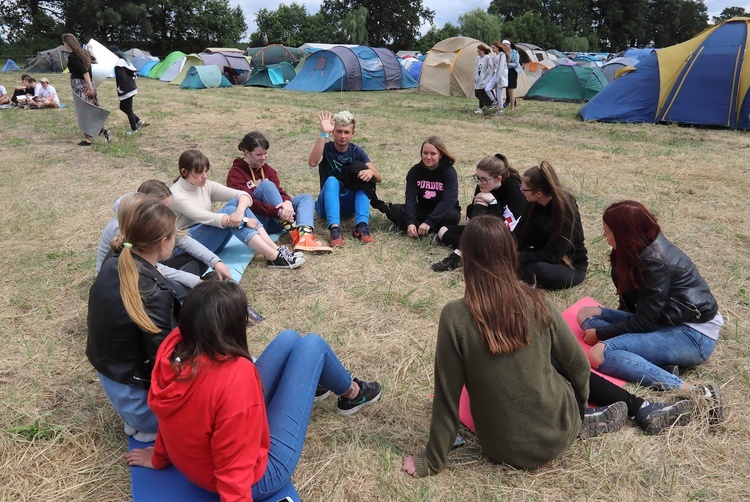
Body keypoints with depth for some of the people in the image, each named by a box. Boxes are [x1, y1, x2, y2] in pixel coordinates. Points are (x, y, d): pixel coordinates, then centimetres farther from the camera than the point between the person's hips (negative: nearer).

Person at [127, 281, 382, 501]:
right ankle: (352, 393, 29)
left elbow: (173, 419, 1)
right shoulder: (235, 376, -39)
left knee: (289, 340, 12)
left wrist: (160, 457, 17)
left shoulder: (172, 346, -17)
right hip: (258, 479, -6)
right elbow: (235, 471, -34)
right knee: (311, 344, -2)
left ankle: (312, 381, 48)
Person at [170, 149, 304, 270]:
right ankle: (274, 257, -36)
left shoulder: (206, 186, 3)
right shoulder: (176, 194, -15)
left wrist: (240, 211, -32)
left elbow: (242, 194, -7)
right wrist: (244, 221, -31)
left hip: (212, 241, 6)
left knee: (237, 201, -17)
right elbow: (203, 217, -27)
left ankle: (276, 250, -27)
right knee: (229, 210, -27)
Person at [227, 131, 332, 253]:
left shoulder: (267, 169, 13)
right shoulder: (235, 173, -7)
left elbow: (279, 191, -1)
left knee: (306, 198, -9)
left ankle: (304, 237, -42)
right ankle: (294, 233, -36)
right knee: (266, 184, -26)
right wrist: (278, 212, -33)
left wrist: (287, 202, -26)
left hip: (273, 221, 7)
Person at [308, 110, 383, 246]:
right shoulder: (326, 148, -11)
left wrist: (370, 172, -36)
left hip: (349, 203, 3)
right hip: (328, 204, -3)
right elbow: (312, 162, -35)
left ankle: (361, 227, -35)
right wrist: (323, 134, -41)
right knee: (331, 181, -32)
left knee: (364, 177, -22)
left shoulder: (357, 151, -4)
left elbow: (379, 178, -13)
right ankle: (334, 228, -49)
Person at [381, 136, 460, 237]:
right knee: (392, 210, -19)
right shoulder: (415, 171, -7)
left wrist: (429, 222, -43)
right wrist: (410, 222, -37)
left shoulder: (449, 171, -16)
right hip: (422, 209, 3)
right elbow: (410, 198, -18)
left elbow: (449, 200, -29)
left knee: (453, 216, -38)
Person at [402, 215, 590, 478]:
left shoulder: (455, 316, -22)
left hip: (505, 448, 0)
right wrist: (580, 409, 20)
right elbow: (578, 365, -1)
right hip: (557, 433, 1)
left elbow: (447, 396, -15)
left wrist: (432, 461, -2)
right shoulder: (537, 302, -14)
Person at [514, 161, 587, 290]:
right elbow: (519, 236, -6)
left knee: (537, 269, -36)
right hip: (543, 257, 5)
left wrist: (517, 258, -28)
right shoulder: (534, 203, -7)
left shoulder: (566, 211, -27)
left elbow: (553, 255, -28)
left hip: (571, 266, -5)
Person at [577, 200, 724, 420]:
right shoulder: (647, 248, 5)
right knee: (586, 314, 3)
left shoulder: (654, 261, -23)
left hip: (694, 336, -10)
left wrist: (600, 333, -9)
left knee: (600, 354, -26)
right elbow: (634, 307, 13)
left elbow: (645, 321, -19)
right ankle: (661, 366, -10)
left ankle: (692, 392, -28)